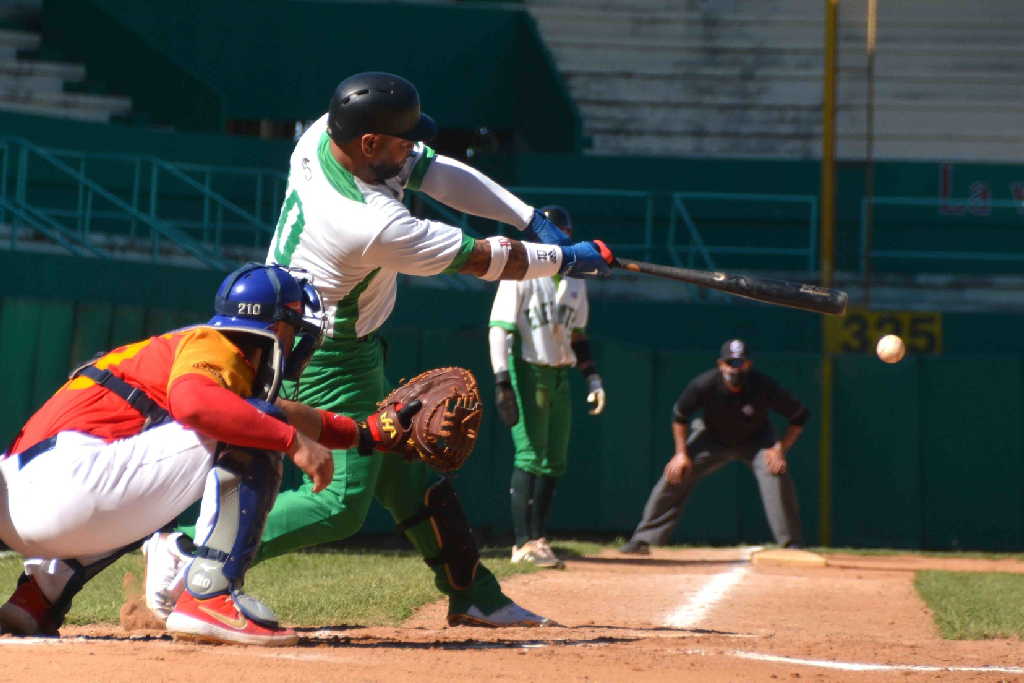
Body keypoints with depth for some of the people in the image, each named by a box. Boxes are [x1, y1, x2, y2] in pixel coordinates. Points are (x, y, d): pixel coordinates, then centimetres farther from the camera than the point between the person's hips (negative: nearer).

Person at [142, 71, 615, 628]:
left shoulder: (322, 135, -10)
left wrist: (531, 219, -6)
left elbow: (436, 172, -2)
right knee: (340, 503, -8)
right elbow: (481, 259, -21)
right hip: (327, 365, -10)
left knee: (399, 469, 16)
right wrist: (565, 259, -7)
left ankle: (472, 594, 27)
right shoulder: (372, 226, -33)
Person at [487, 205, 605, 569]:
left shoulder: (575, 281, 14)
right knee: (530, 455, -11)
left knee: (555, 461, 7)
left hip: (560, 376, 7)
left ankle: (537, 539, 13)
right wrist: (502, 382, -22)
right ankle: (524, 544, -9)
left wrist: (593, 378, 12)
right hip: (528, 371, -7)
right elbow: (499, 329, -13)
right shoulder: (521, 275, -7)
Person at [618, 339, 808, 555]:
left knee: (776, 472, -26)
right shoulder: (704, 385, -29)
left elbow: (800, 417, -18)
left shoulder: (764, 387, -31)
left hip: (755, 440, -1)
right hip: (712, 437, 1)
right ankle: (643, 540, -1)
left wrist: (780, 449, -26)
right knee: (674, 475, -11)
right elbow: (679, 416, -9)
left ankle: (791, 546, -17)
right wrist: (681, 453, -11)